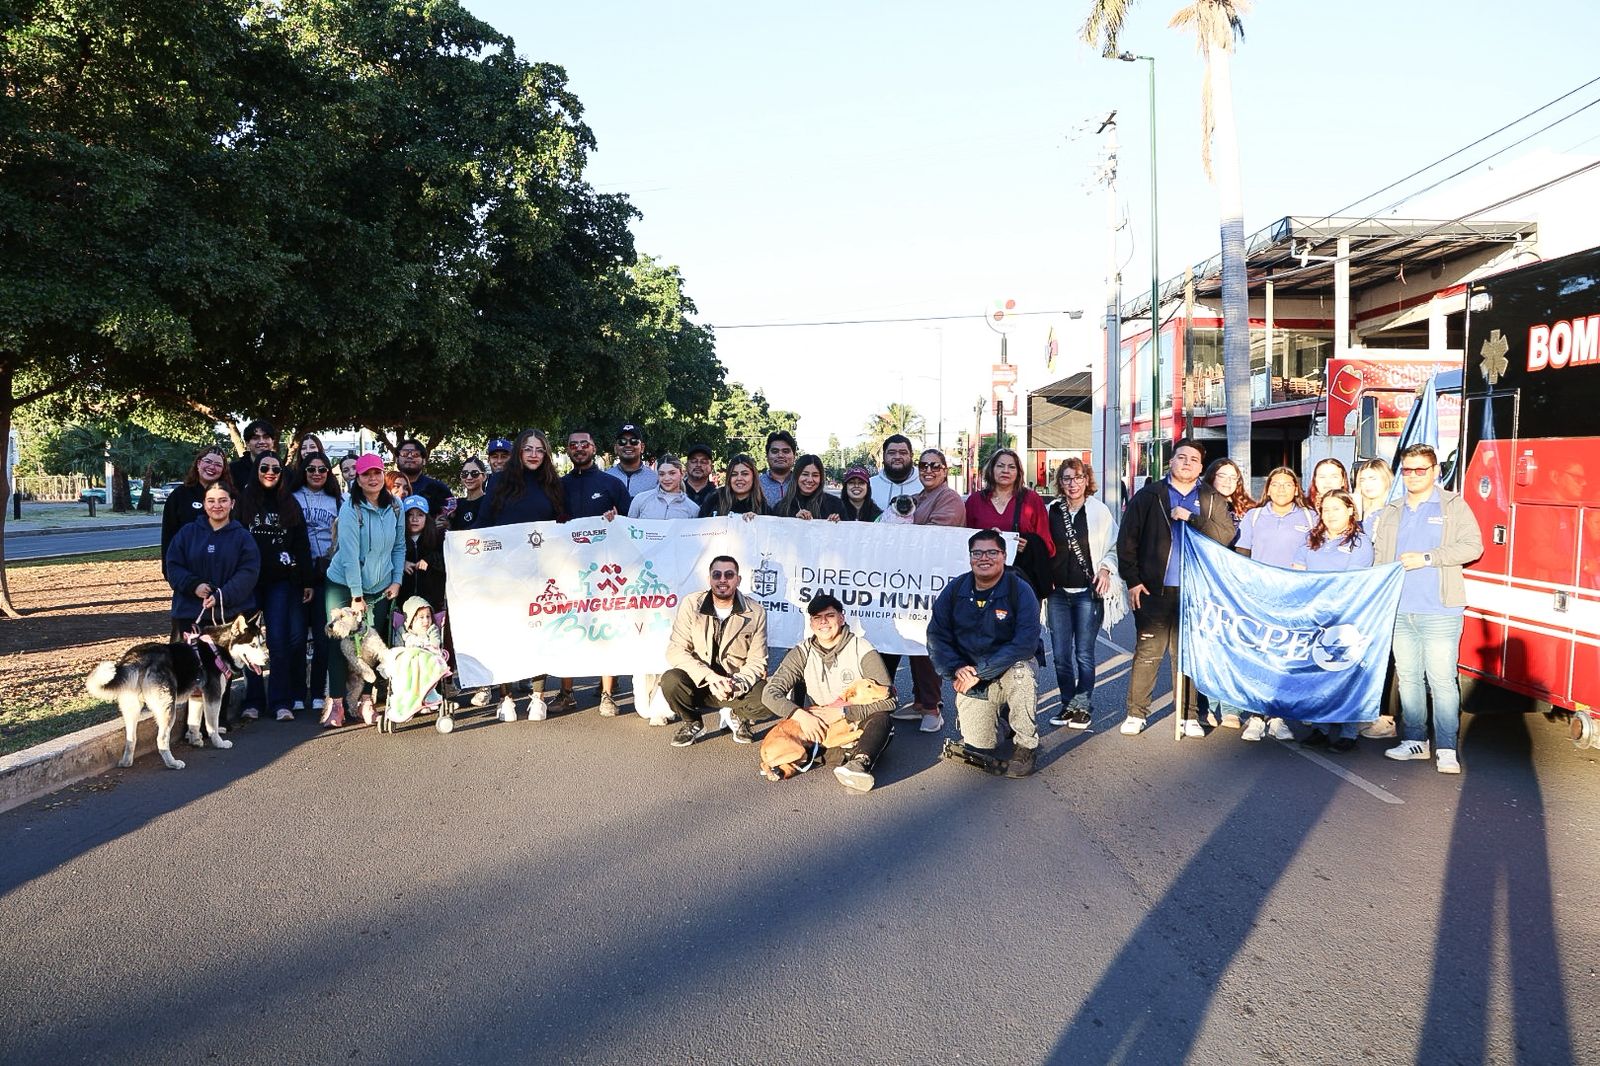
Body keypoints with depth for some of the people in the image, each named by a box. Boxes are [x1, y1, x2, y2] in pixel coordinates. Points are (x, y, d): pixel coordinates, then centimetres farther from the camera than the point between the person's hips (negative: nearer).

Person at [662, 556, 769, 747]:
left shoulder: (756, 612, -6)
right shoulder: (691, 604, -8)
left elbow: (756, 662, -5)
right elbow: (676, 650, -12)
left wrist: (736, 686, -26)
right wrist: (709, 676, -26)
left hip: (737, 685, 0)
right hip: (699, 681, 0)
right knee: (670, 680, -31)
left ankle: (738, 716, 9)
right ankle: (692, 723, 2)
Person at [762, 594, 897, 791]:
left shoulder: (861, 650, -9)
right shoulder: (802, 653, -1)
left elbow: (888, 699, -17)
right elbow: (771, 693, -11)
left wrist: (842, 712, -23)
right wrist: (801, 715, -28)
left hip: (858, 729, -3)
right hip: (820, 731, 3)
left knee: (881, 718, -32)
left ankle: (859, 764, -56)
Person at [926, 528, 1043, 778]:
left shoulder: (1020, 590, -15)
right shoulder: (954, 591, -4)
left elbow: (1026, 643, -23)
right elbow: (936, 636, -2)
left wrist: (980, 673, -26)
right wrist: (956, 670, -19)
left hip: (1009, 669, -2)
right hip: (970, 677, 2)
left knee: (1019, 671, -38)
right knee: (978, 747, -8)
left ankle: (1025, 746, -16)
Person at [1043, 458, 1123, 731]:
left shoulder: (1100, 511, 0)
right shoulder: (1052, 511, 7)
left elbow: (1114, 548, 6)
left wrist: (1105, 568, -10)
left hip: (1088, 592, -3)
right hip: (1057, 592, 3)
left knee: (1084, 654, -1)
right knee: (1060, 654, 5)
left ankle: (1083, 706, 12)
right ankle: (1067, 704, 19)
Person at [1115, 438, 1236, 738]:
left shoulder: (1213, 500, 10)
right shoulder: (1149, 495, 4)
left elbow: (1227, 534, -5)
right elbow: (1127, 539, 0)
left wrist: (1192, 519, -14)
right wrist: (1132, 580, -5)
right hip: (1154, 590, -2)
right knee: (1147, 653, 2)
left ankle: (1188, 715, 18)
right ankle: (1136, 713, 11)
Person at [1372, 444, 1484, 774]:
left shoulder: (1453, 506, 3)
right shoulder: (1390, 514, 17)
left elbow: (1472, 546, -7)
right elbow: (1379, 560, 17)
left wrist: (1427, 558, -14)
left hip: (1439, 611, -5)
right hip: (1399, 611, 5)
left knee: (1441, 679, -6)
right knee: (1408, 678, 8)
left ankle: (1446, 749, -1)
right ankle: (1415, 740, 16)